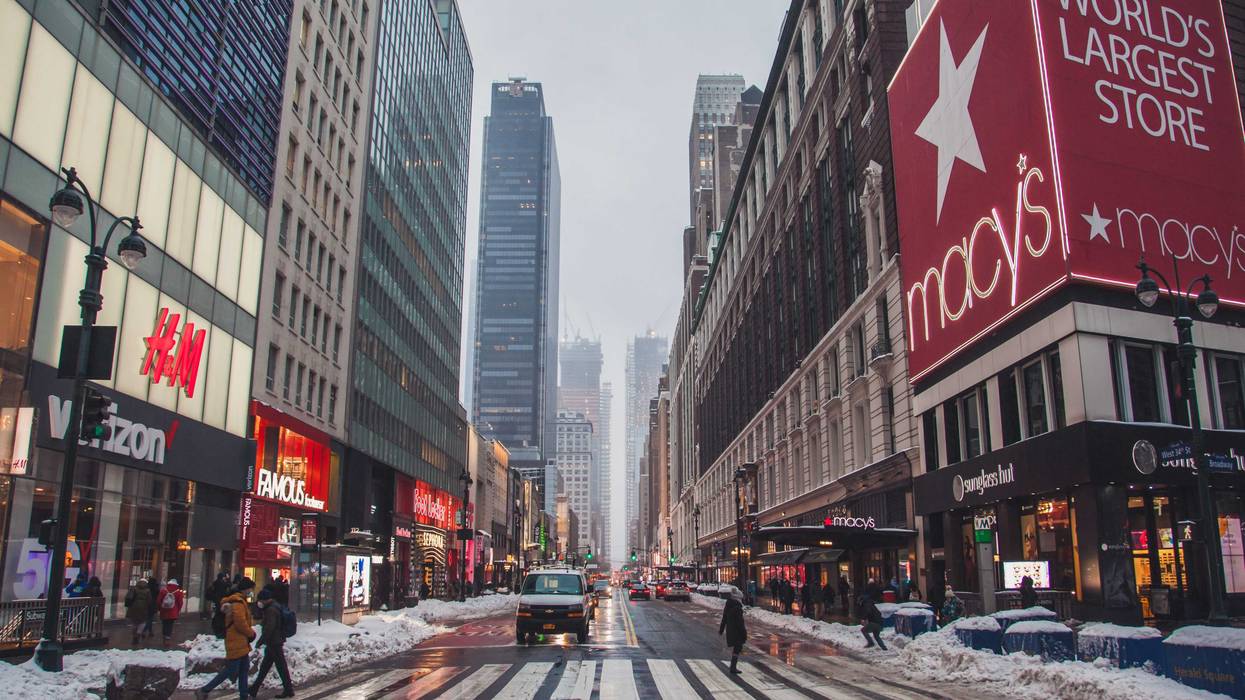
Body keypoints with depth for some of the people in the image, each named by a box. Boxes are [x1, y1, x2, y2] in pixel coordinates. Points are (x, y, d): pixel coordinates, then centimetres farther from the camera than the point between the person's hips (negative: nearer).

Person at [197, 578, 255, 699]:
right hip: (236, 643, -10)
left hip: (241, 643, 10)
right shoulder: (238, 603, -17)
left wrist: (249, 632, 6)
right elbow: (241, 623, -22)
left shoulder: (239, 601, 15)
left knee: (244, 671, 12)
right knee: (231, 671, -6)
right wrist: (252, 633, -8)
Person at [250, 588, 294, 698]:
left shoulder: (271, 609, -19)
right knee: (264, 666, 17)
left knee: (281, 666, -4)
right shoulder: (276, 606, 13)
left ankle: (288, 689, 2)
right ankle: (254, 689, 25)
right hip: (278, 641, 11)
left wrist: (260, 641, -17)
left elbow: (269, 628, -22)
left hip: (273, 643, -11)